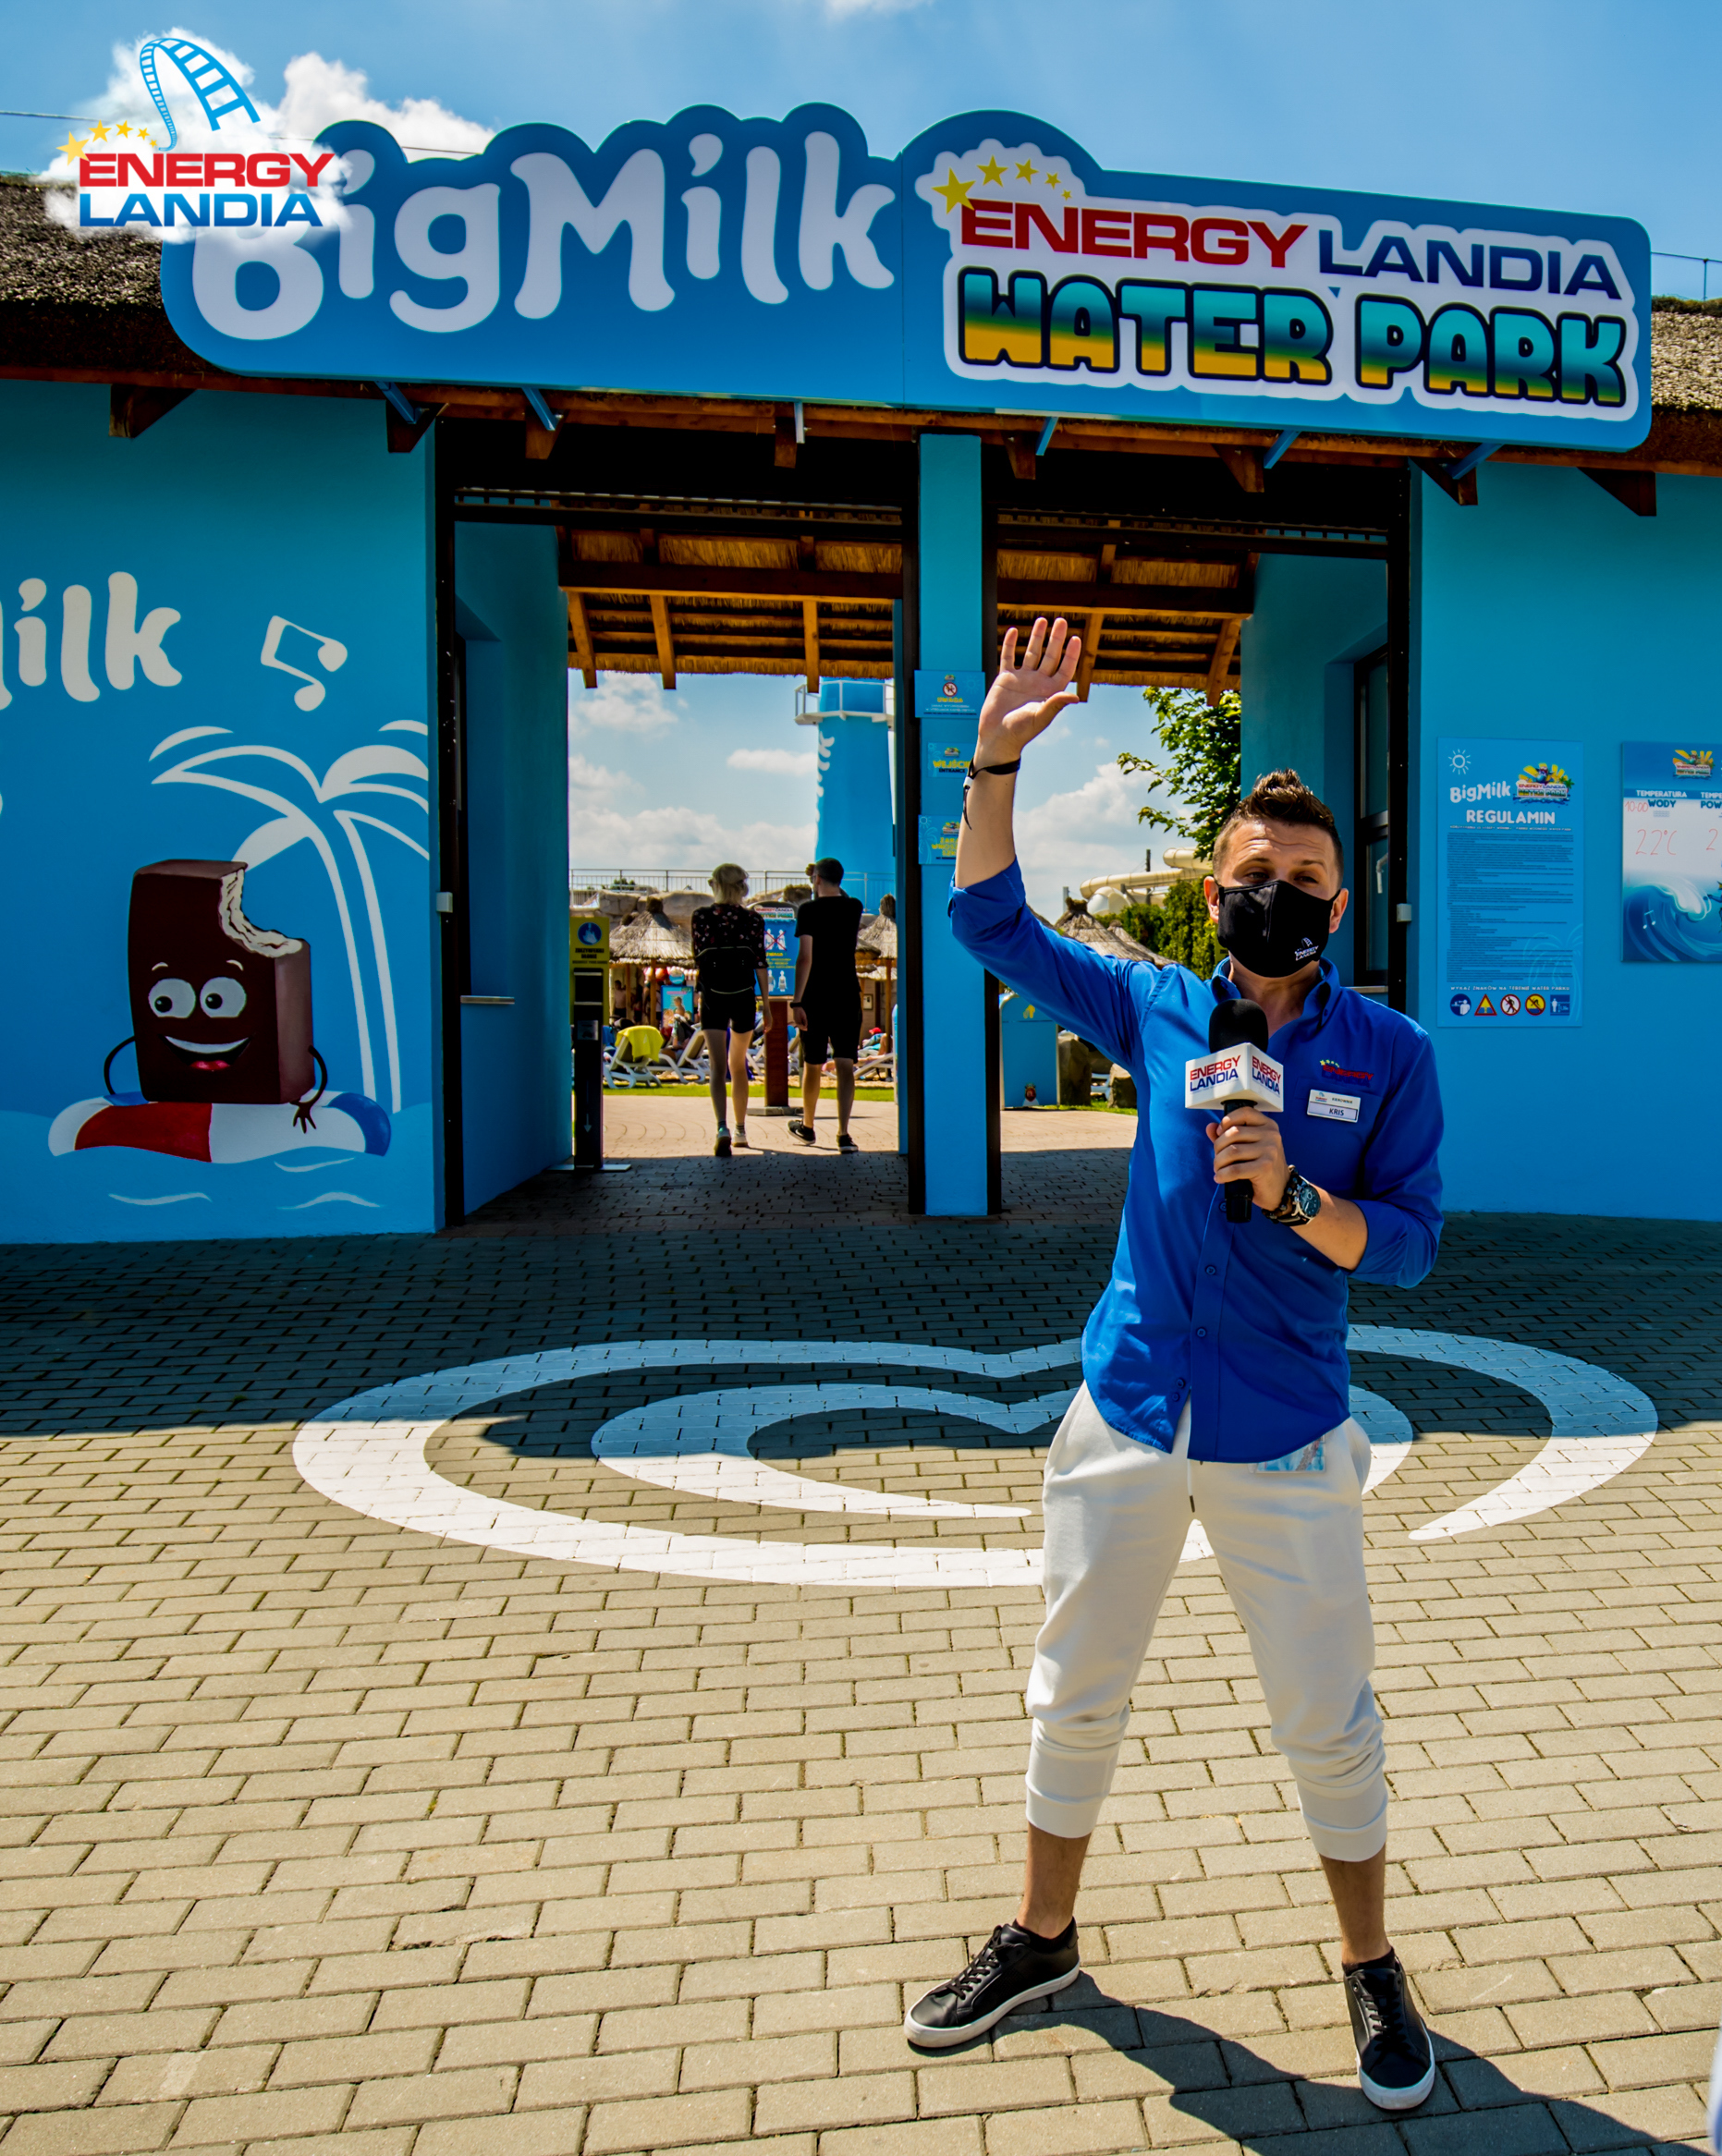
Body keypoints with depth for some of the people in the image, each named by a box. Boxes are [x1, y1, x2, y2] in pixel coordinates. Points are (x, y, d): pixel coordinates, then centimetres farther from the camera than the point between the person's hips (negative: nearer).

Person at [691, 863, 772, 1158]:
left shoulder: (702, 916, -1)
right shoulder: (754, 919, 1)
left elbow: (697, 959, 3)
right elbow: (760, 963, -1)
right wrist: (766, 1005, 2)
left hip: (713, 997, -2)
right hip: (744, 996, 2)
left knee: (717, 1067, -7)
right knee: (738, 1065, 18)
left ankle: (722, 1127, -28)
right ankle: (740, 1129, 26)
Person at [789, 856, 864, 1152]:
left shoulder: (808, 910, -7)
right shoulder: (854, 908, 5)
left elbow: (805, 957, -16)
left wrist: (797, 1001, -16)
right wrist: (833, 886, 33)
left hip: (816, 998, -2)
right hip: (848, 997, 2)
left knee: (812, 1066, 13)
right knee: (845, 1067, -2)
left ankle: (807, 1127, 30)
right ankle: (843, 1134, -13)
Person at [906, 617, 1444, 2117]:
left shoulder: (1390, 1052, -4)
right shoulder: (1159, 1009, 1)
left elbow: (1408, 1246, -6)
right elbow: (994, 925, 0)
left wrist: (1296, 1195, -25)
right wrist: (997, 757, -10)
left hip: (1285, 1442, -2)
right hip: (1128, 1417, 2)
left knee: (1328, 1722, 11)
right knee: (1076, 1698, 15)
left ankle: (1374, 1976, 37)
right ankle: (1043, 1941, 37)